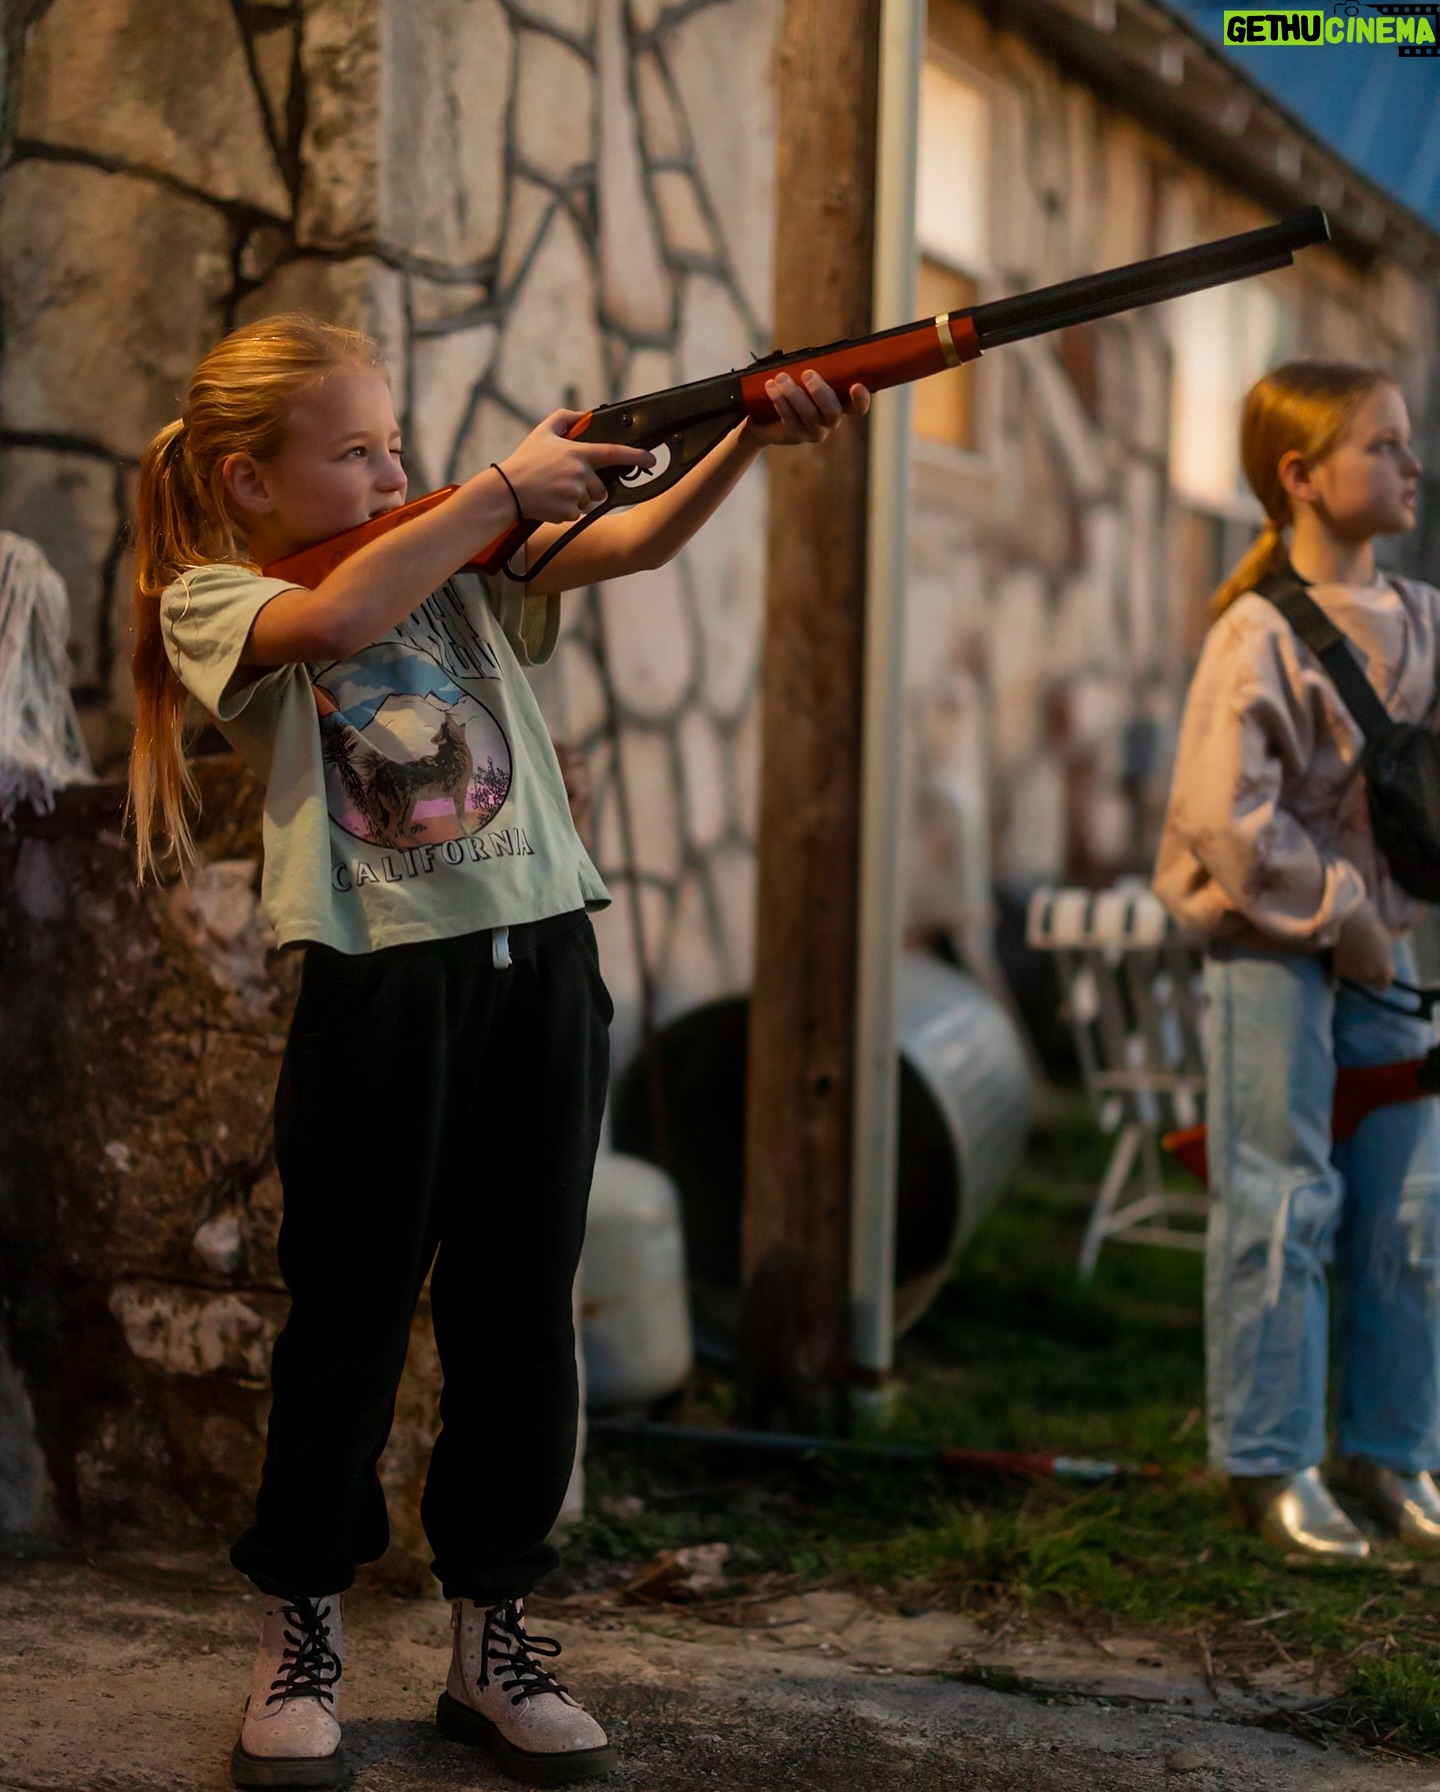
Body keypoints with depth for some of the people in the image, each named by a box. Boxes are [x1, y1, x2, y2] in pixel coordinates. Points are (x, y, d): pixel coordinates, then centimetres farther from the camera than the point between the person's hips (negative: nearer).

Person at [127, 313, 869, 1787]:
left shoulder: (463, 563, 13)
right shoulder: (212, 600, 1)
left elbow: (634, 539, 1)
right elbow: (337, 623, -21)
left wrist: (760, 430, -16)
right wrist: (503, 487, -16)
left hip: (541, 959, 4)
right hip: (378, 978, -4)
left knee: (521, 1309, 7)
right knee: (350, 1313, 3)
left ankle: (491, 1637, 20)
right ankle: (300, 1639, 20)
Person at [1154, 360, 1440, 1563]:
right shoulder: (1261, 633, -14)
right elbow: (1224, 813, -19)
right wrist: (1334, 916, -15)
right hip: (1272, 953, -7)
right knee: (1281, 1210, -1)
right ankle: (1270, 1463, 10)